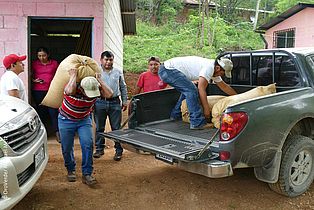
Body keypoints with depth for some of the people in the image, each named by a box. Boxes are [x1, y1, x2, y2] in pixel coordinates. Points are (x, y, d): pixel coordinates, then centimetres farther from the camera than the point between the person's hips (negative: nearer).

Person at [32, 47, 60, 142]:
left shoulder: (54, 63, 5)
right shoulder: (34, 64, 5)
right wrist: (34, 80, -7)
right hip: (38, 92, 1)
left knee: (53, 111, -7)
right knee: (40, 111, 6)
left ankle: (57, 133, -4)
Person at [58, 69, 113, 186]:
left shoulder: (96, 89, -19)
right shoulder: (73, 88, -28)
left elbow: (109, 94, -33)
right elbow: (70, 91, -53)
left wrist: (99, 80, -28)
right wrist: (73, 75, -39)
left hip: (84, 120, 2)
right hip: (66, 120, -1)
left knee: (88, 144, -15)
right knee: (67, 148, 5)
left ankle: (87, 174, -6)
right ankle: (71, 170, 30)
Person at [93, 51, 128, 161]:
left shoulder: (118, 72, 11)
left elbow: (123, 87, 15)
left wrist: (125, 101, 10)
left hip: (115, 103, 0)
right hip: (100, 102, 0)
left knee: (116, 128, 2)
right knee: (99, 128, 9)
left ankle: (119, 150, 11)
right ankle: (99, 149, 23)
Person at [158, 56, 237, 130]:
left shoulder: (213, 69, 14)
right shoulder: (209, 67, -17)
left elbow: (224, 86, 24)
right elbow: (201, 89, -20)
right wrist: (206, 108, -15)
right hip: (168, 69, -11)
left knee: (187, 90, 23)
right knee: (191, 90, -20)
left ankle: (176, 115, 30)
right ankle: (197, 122, -17)